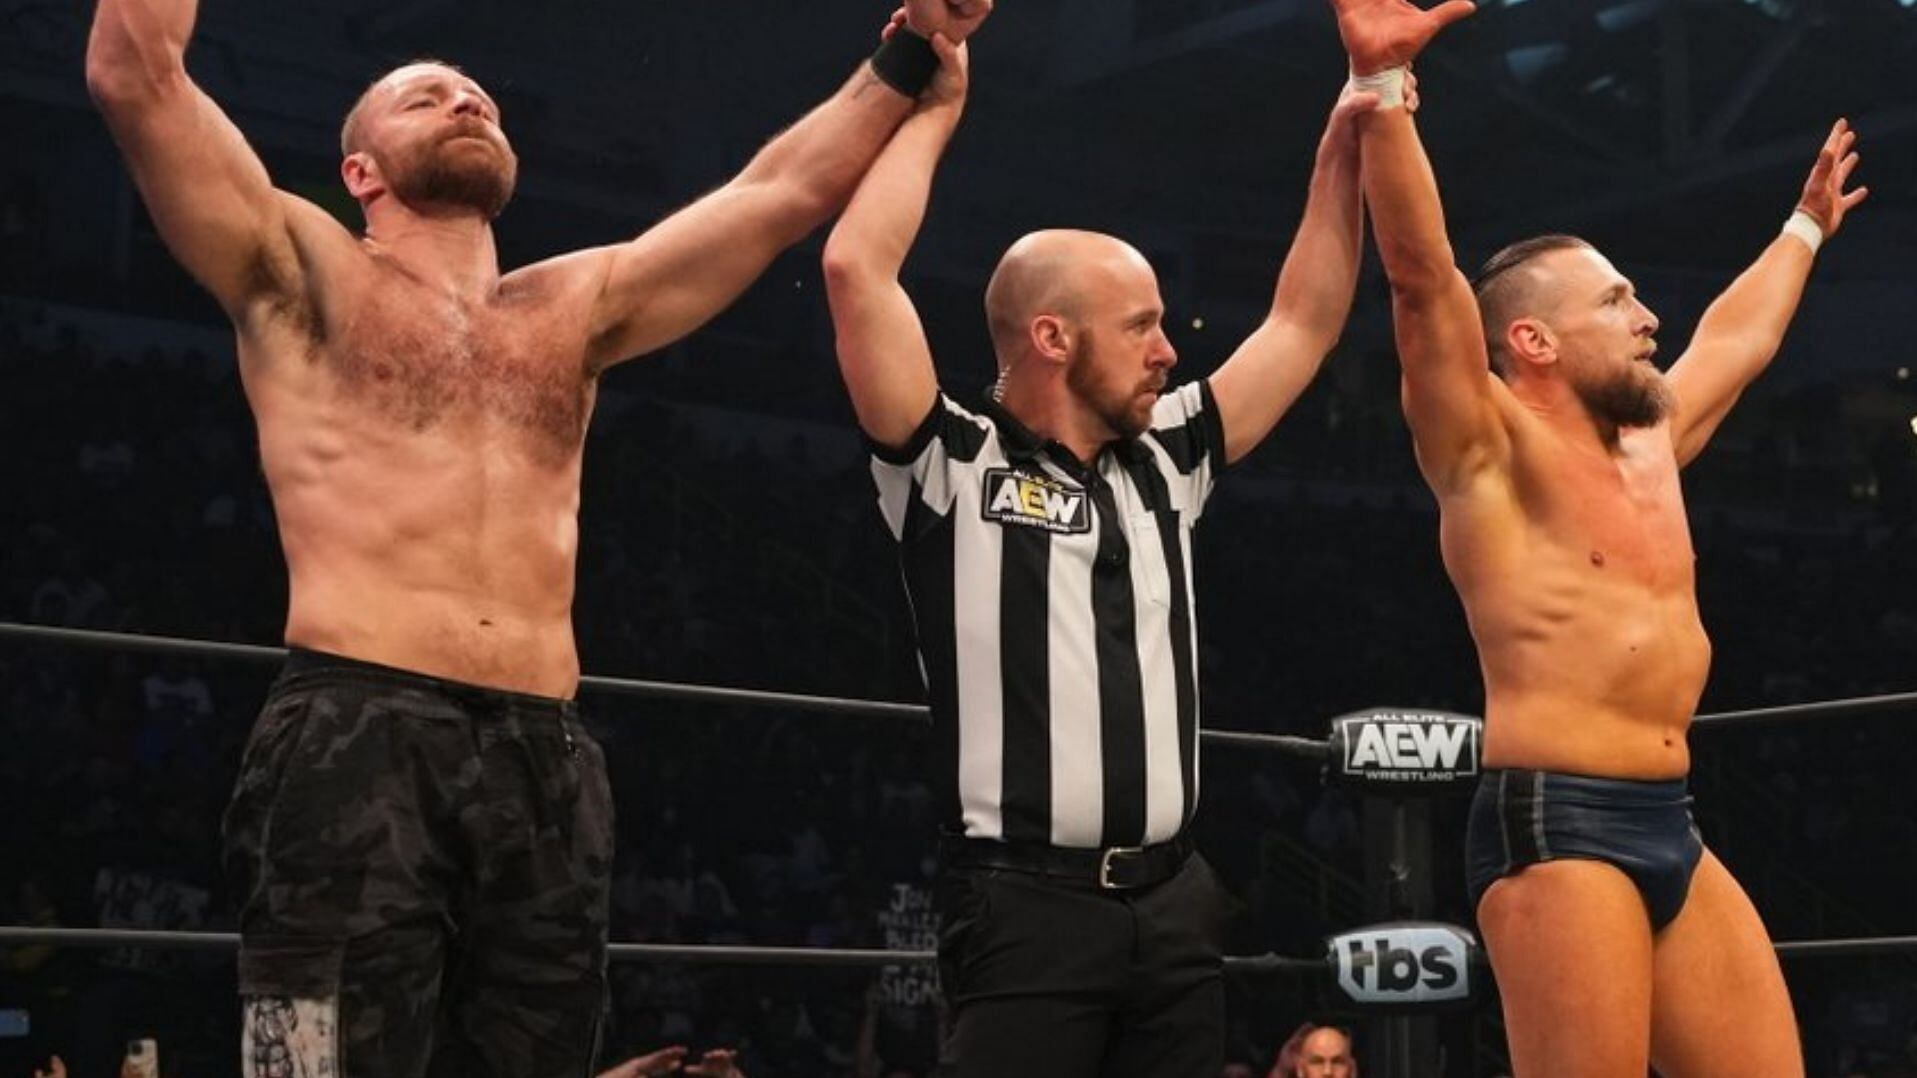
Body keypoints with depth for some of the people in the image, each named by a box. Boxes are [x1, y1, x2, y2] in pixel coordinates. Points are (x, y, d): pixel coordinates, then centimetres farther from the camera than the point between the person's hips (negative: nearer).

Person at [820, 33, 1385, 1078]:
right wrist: (933, 106, -1)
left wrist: (1343, 146, 18)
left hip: (1174, 901, 6)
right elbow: (855, 266, -12)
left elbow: (1304, 323, 22)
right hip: (1026, 904, -6)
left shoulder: (1165, 463, 15)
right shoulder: (953, 465, -2)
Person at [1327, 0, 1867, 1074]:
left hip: (1673, 826, 8)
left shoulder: (1649, 448, 20)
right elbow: (1424, 275, -16)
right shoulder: (1495, 452, -3)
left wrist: (1804, 228, 51)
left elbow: (1741, 338, 38)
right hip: (1558, 825, -8)